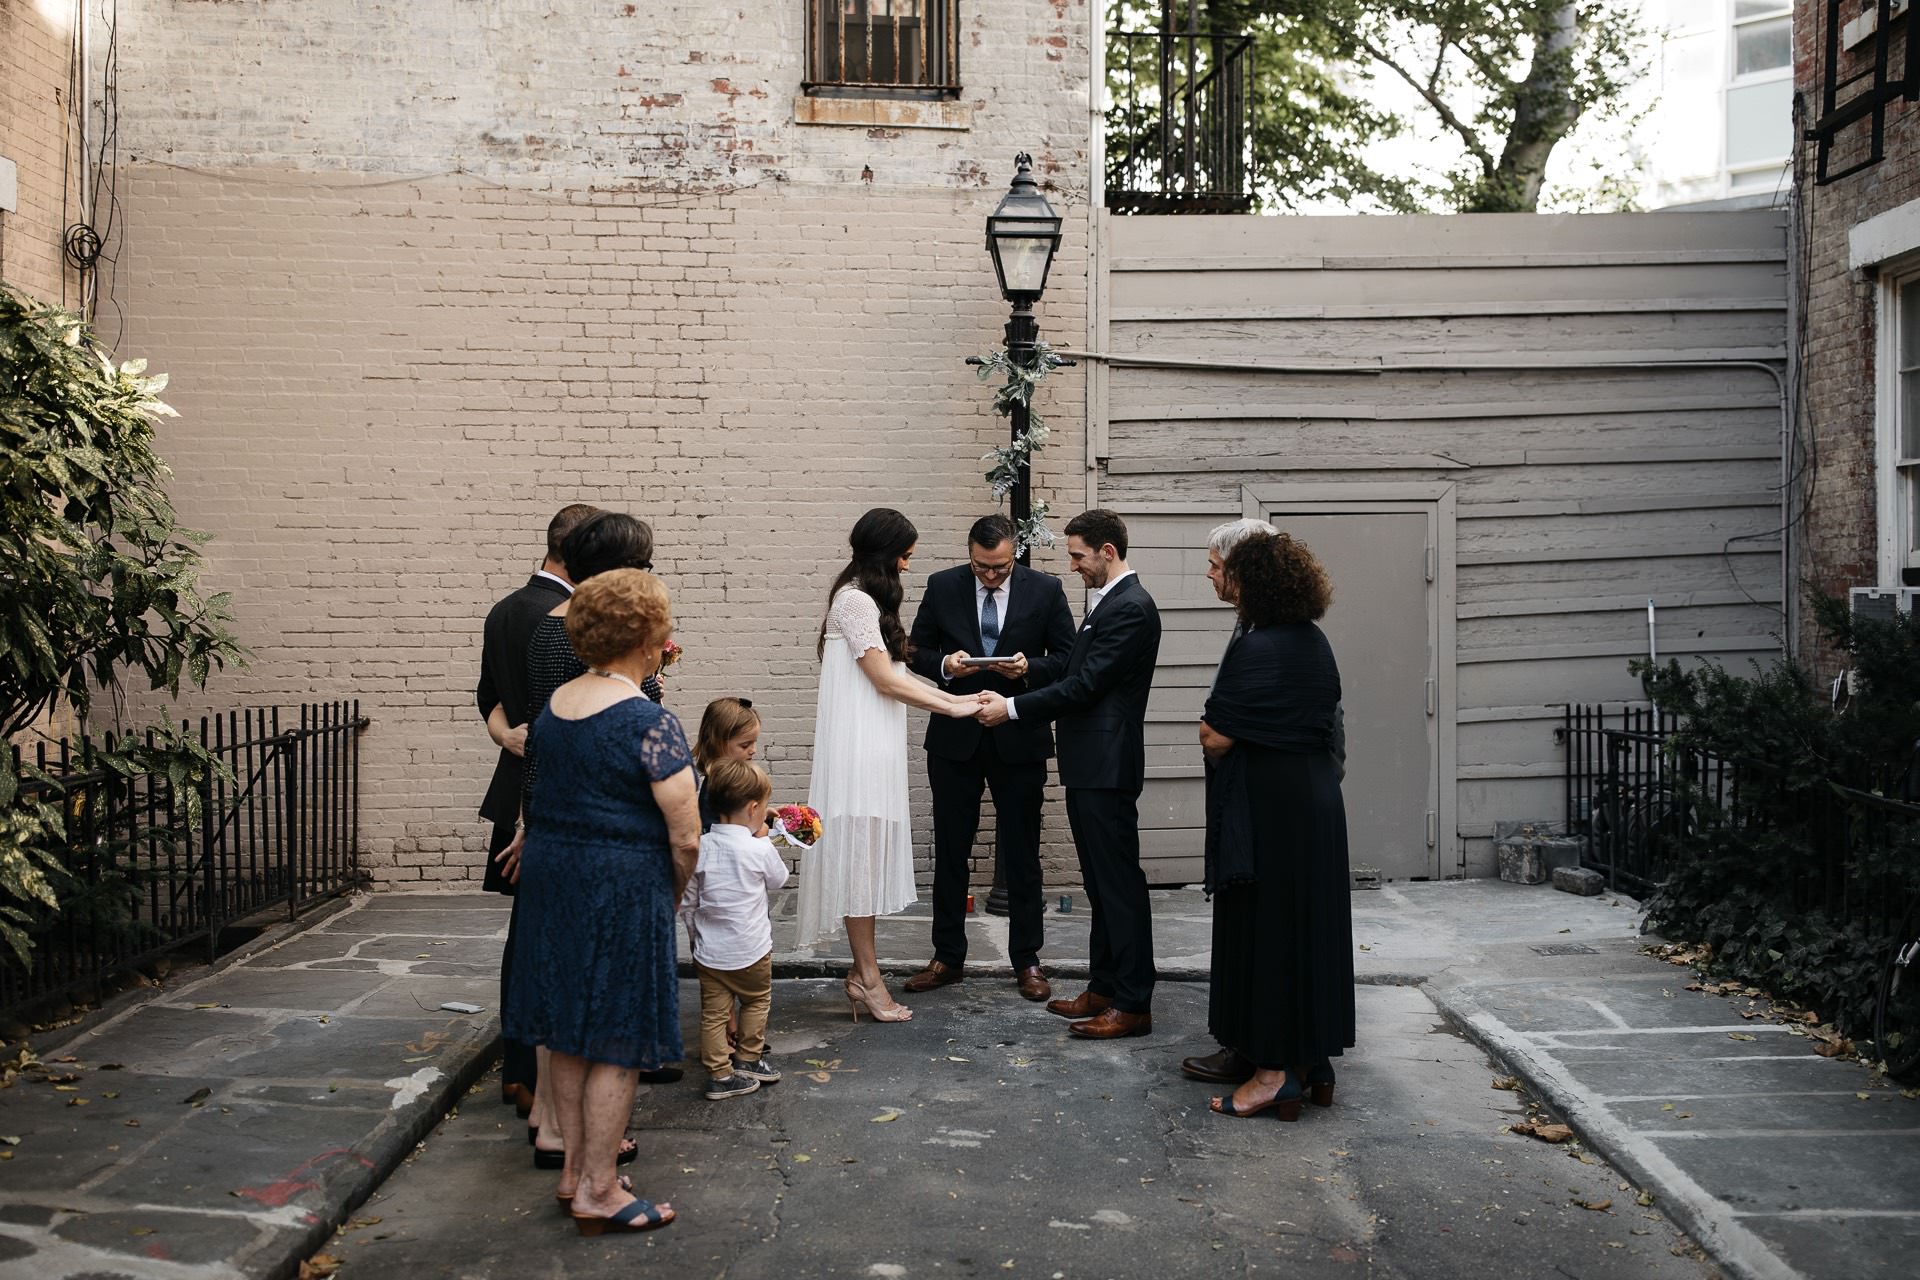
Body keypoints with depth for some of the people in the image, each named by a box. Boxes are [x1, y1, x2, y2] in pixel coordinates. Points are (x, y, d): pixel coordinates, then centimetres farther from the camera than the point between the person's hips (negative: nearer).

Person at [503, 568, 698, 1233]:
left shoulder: (554, 704, 5)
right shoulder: (649, 721, -17)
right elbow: (686, 837, -16)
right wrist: (672, 894, 0)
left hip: (550, 872, 8)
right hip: (623, 885, -8)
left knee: (568, 1032, 16)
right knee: (617, 1041, 3)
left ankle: (575, 1166, 28)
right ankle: (598, 1190, 10)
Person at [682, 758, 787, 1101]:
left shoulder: (700, 847, -6)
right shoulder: (759, 850, -17)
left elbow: (688, 902, 2)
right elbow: (778, 879, 5)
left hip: (708, 952, 3)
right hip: (750, 950, -3)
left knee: (714, 1012, 9)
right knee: (757, 1001, 21)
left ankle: (720, 1074, 11)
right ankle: (748, 1058, 30)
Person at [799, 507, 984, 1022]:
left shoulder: (869, 600, 18)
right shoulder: (855, 600, -13)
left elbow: (892, 676, 15)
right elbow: (885, 679, -16)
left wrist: (955, 698, 7)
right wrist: (953, 706, -10)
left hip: (874, 744, 10)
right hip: (857, 745, -10)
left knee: (868, 853, 10)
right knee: (859, 852, -4)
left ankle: (862, 972, 15)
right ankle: (868, 978, 2)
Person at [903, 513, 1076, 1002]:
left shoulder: (1045, 590, -4)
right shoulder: (942, 587, -1)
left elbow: (1067, 659, 0)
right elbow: (917, 652, 4)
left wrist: (1029, 667, -19)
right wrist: (945, 664, -17)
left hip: (1019, 739, -1)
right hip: (955, 738, 2)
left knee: (1021, 854, 6)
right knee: (950, 851, 9)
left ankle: (1027, 961, 17)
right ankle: (947, 957, 21)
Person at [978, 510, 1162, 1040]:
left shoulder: (1131, 608, -16)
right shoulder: (1109, 602, 16)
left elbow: (1085, 685, -19)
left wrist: (1013, 708, -13)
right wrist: (1013, 700, 10)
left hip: (1107, 767, -11)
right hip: (1089, 764, 11)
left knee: (1120, 883, -5)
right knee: (1100, 882, 16)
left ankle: (1132, 1004, 1)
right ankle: (1103, 988, 25)